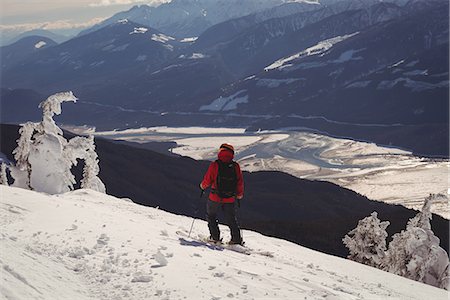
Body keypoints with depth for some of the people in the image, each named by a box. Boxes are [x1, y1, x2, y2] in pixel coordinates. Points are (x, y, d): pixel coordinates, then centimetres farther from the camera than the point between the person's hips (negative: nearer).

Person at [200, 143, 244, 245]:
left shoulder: (215, 165, -13)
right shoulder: (236, 166, -5)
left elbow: (207, 181, -8)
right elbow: (240, 182, 3)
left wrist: (203, 186, 14)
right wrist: (240, 194, 20)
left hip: (215, 198, -2)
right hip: (230, 199, 2)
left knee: (211, 216, 19)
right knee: (231, 219, 15)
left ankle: (215, 236, 14)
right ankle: (237, 238, 7)